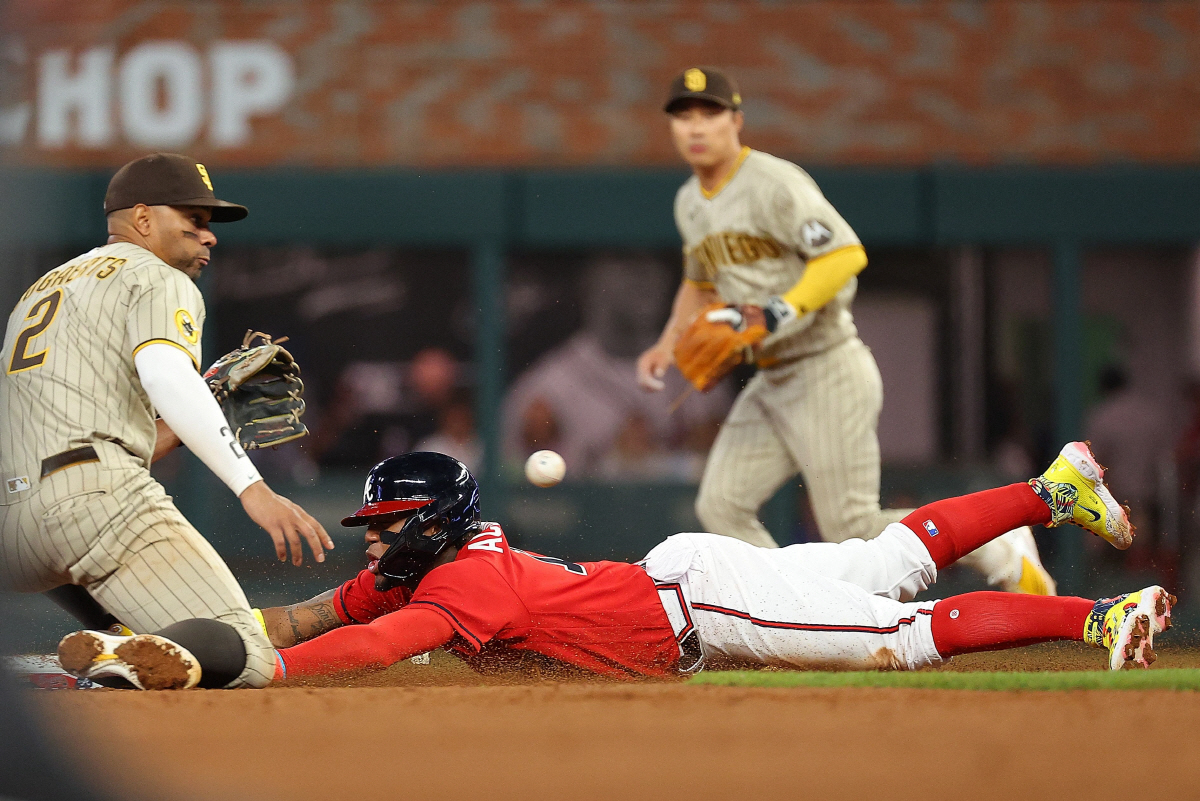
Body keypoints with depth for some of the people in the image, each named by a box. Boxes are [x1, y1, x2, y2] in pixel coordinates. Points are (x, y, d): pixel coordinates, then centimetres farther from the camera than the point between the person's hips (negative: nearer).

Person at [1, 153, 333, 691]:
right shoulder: (160, 281, 9)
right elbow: (166, 377, -14)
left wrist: (171, 430, 29)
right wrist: (251, 489, -22)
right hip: (95, 496, -7)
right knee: (245, 657, -17)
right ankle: (124, 660, -45)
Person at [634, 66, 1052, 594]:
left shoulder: (774, 184, -15)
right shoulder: (690, 202, 13)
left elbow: (846, 254, -25)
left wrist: (785, 310, -34)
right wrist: (668, 343, 17)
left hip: (829, 372, -9)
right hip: (771, 385, 9)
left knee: (852, 528, -9)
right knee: (720, 507, -5)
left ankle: (1003, 554, 8)